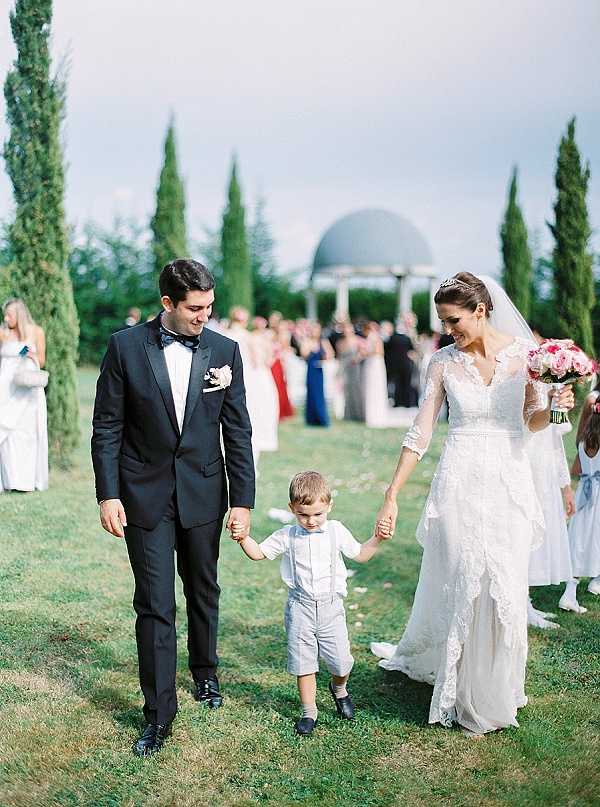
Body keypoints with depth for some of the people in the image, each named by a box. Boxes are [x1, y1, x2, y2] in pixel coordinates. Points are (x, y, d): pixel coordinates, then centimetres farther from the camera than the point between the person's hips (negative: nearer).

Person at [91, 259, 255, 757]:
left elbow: (238, 431, 0)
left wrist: (243, 500, -2)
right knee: (154, 604, -1)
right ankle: (159, 715, 10)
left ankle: (205, 672, 43)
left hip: (203, 493, 2)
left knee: (203, 591, 18)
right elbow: (107, 428, -3)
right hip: (145, 495, -2)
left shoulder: (224, 351, -2)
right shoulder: (126, 347, -6)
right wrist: (108, 495, -9)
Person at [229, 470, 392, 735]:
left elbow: (360, 554, 12)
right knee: (303, 662, 6)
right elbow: (258, 553, 4)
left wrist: (377, 539, -3)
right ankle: (309, 711, 22)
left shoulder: (337, 531, 0)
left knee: (341, 661, 1)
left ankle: (339, 688, 35)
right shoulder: (287, 536, -3)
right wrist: (243, 537, -14)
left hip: (330, 606, 0)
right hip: (300, 608, 0)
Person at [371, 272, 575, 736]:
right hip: (461, 484, -1)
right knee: (458, 587, 3)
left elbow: (532, 422, 10)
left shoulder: (523, 351, 0)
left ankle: (494, 692, 28)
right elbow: (420, 435, 0)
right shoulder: (444, 362, -1)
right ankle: (462, 696, 23)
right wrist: (392, 496, -1)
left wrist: (554, 407, -12)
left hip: (509, 484, 1)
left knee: (505, 589, 4)